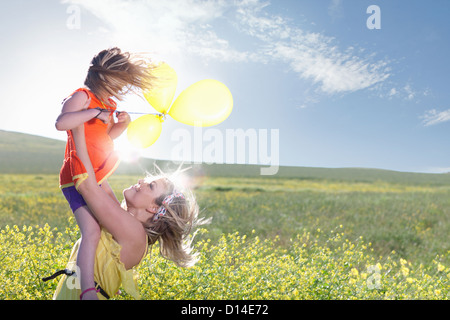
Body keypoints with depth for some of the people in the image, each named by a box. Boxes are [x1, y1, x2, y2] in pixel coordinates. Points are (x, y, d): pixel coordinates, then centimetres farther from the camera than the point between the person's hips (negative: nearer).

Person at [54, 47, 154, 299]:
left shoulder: (107, 105, 13)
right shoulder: (82, 96, -15)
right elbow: (61, 123, -32)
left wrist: (124, 123, 5)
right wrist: (94, 112, -31)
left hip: (98, 177, 10)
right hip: (78, 178, -10)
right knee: (92, 230, -23)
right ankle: (88, 290, -25)